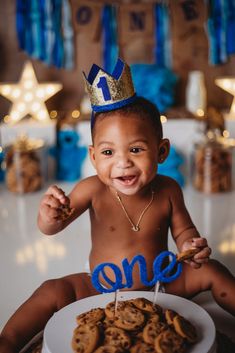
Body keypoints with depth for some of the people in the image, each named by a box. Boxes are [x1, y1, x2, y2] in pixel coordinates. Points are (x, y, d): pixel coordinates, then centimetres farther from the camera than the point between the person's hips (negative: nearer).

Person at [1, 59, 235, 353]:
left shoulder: (167, 190, -15)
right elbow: (51, 229, -21)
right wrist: (49, 216, -46)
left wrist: (191, 245, -23)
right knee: (53, 291, -20)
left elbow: (182, 229, 0)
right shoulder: (93, 190, -21)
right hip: (102, 291, -1)